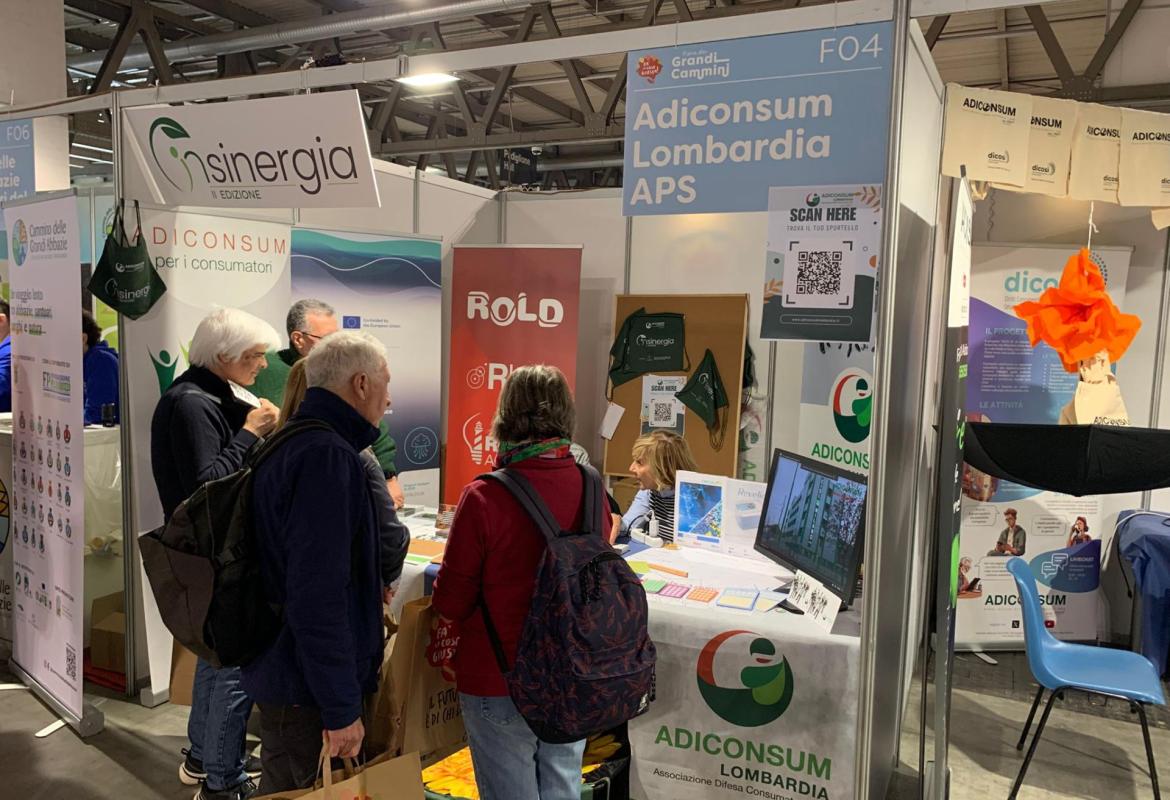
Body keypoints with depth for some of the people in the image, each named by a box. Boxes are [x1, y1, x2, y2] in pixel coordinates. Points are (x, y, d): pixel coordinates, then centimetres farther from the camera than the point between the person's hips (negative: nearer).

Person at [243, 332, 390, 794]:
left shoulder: (290, 443, 9)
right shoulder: (326, 455, -25)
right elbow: (317, 597, -29)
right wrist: (342, 708, -24)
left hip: (280, 668, 10)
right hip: (310, 692, -10)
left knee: (280, 789, 23)